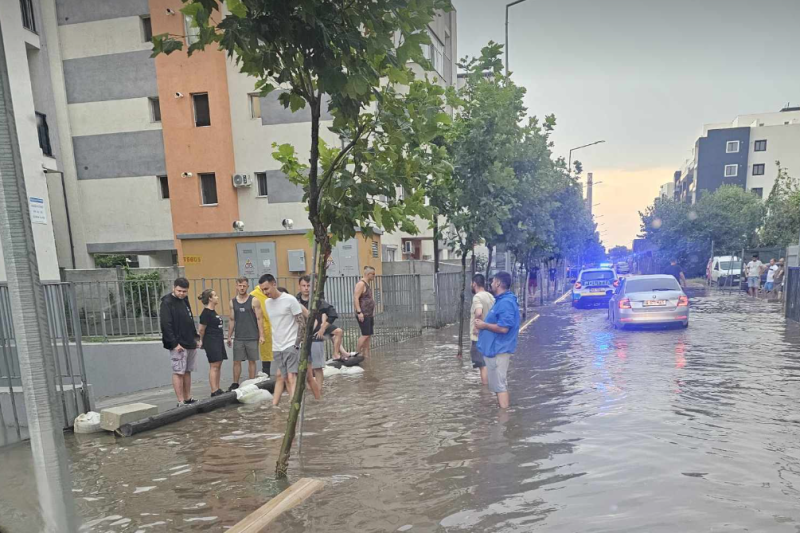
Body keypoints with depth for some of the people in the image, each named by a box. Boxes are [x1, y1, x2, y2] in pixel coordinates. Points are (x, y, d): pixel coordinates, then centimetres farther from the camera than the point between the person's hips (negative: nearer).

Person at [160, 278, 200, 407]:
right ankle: (181, 402, 0)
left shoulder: (185, 301, 14)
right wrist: (174, 343, -20)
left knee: (187, 371, 12)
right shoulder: (167, 303, -10)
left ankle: (188, 399, 19)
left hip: (189, 343, 8)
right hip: (178, 345, -8)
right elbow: (166, 325, -16)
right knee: (178, 372, -5)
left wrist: (195, 337, 14)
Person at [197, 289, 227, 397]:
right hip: (211, 342, -9)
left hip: (218, 341, 9)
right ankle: (214, 392, -5)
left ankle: (217, 390, 14)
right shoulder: (206, 313, -13)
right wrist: (202, 341, 4)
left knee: (218, 366, 9)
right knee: (214, 366, -7)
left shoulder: (213, 312, 14)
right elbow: (202, 329, -8)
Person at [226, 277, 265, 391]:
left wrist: (261, 335, -10)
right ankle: (235, 384, 15)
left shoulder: (254, 301, -4)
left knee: (252, 361, 5)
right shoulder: (233, 302, 7)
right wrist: (229, 336, 9)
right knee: (236, 361, 4)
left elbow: (259, 319, -5)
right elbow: (231, 320, 12)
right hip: (238, 338, 3)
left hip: (252, 337, -3)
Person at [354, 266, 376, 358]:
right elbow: (356, 298, -20)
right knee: (365, 334, -12)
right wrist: (359, 312, -24)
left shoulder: (368, 283, 17)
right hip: (363, 314, -10)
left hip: (369, 314, 10)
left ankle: (366, 355, 13)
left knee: (368, 335, 9)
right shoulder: (361, 283, -13)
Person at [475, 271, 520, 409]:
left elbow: (503, 328, -27)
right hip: (495, 348, 11)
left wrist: (484, 325, -15)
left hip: (499, 350, -11)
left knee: (500, 385, -4)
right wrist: (484, 323, 9)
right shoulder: (502, 300, 13)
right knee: (499, 384, 19)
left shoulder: (506, 302, -21)